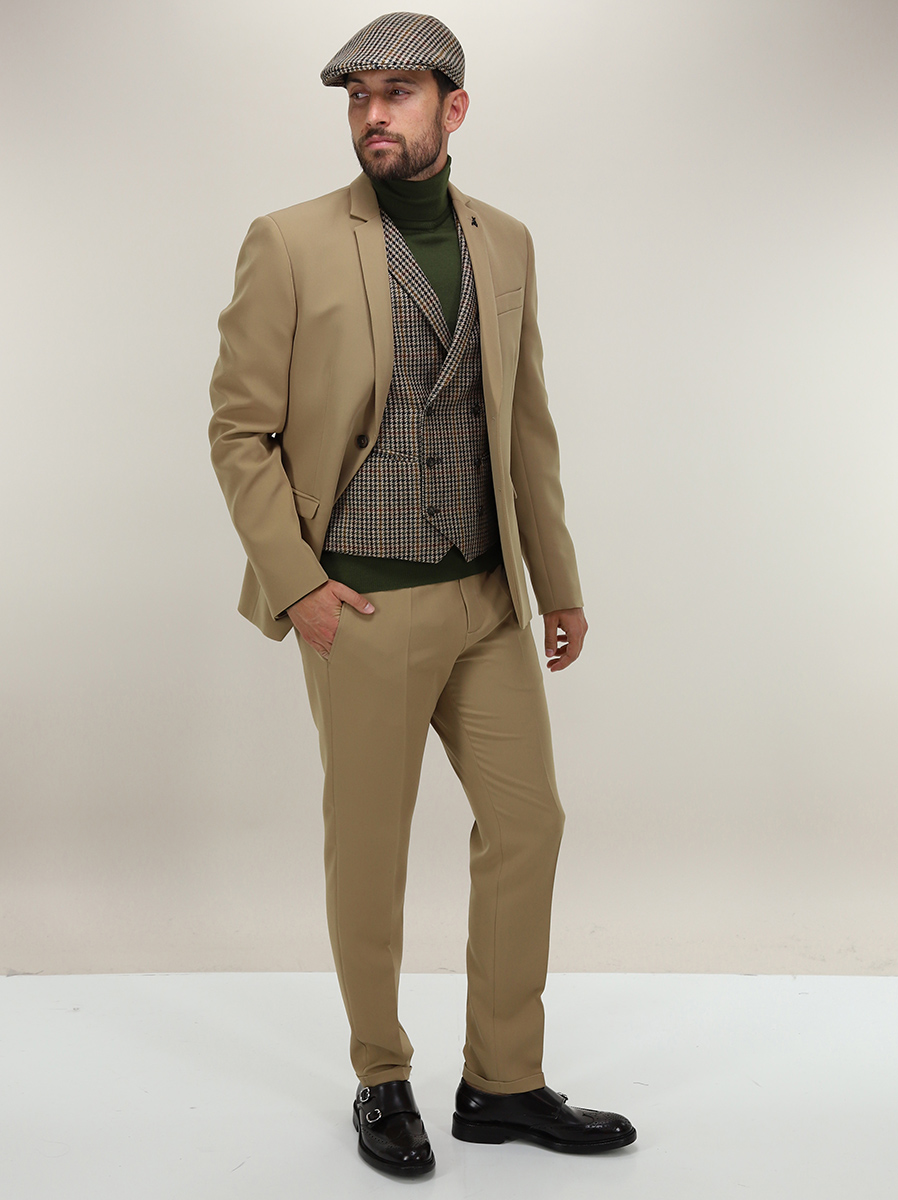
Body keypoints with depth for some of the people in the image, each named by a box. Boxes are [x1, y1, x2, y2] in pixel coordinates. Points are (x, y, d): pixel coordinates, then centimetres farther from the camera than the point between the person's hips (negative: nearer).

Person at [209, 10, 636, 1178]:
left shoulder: (505, 243, 9)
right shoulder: (290, 243, -5)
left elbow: (526, 424, 13)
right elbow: (239, 430, -5)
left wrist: (559, 582, 12)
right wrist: (296, 585, -12)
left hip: (488, 601, 5)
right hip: (364, 610, -5)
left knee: (528, 821, 9)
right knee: (368, 851, 7)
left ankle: (505, 1083, 26)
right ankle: (382, 1081, 28)